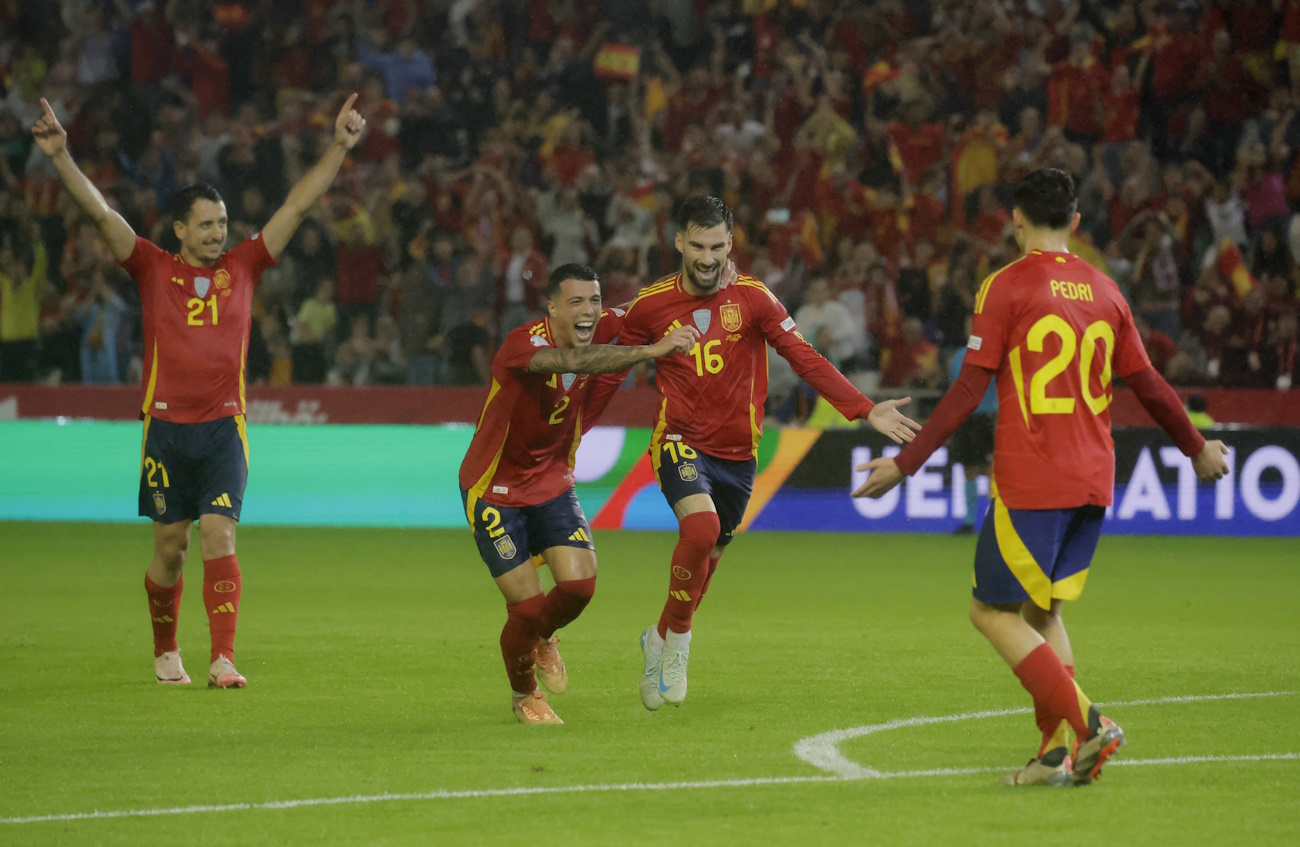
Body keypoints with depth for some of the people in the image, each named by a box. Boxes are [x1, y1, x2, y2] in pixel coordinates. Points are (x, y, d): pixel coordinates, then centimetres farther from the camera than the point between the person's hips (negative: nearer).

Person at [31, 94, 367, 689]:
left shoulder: (242, 267, 6)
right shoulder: (154, 270, 2)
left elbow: (299, 204, 7)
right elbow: (99, 212, -4)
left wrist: (338, 147, 2)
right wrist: (60, 156, -15)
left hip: (223, 427, 0)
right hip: (165, 427, 0)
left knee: (218, 537, -12)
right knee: (171, 547, 7)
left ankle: (223, 659, -16)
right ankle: (165, 652, 26)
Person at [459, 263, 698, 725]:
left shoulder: (602, 334, -9)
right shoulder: (522, 345, -29)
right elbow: (572, 361, -50)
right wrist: (650, 350, -59)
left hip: (552, 482, 5)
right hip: (494, 490, -5)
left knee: (579, 582, -10)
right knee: (528, 604, -6)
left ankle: (542, 639, 26)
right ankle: (524, 695, 23)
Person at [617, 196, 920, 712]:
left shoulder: (752, 298, -6)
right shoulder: (651, 306, -4)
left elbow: (805, 359, -9)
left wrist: (865, 410, -17)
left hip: (736, 453, 2)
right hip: (680, 442, -2)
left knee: (707, 557, 13)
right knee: (701, 528, -28)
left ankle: (661, 639, 42)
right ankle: (678, 637, -7)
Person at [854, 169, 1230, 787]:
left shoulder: (1006, 287, -6)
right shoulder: (1103, 290, 11)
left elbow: (969, 391, -11)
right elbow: (1149, 386, 16)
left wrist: (904, 464, -7)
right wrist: (1197, 450, 32)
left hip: (1029, 481, -6)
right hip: (1093, 480, 6)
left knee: (993, 612, 0)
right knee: (1044, 612, 15)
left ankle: (1086, 722, -15)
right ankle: (1057, 752, 3)